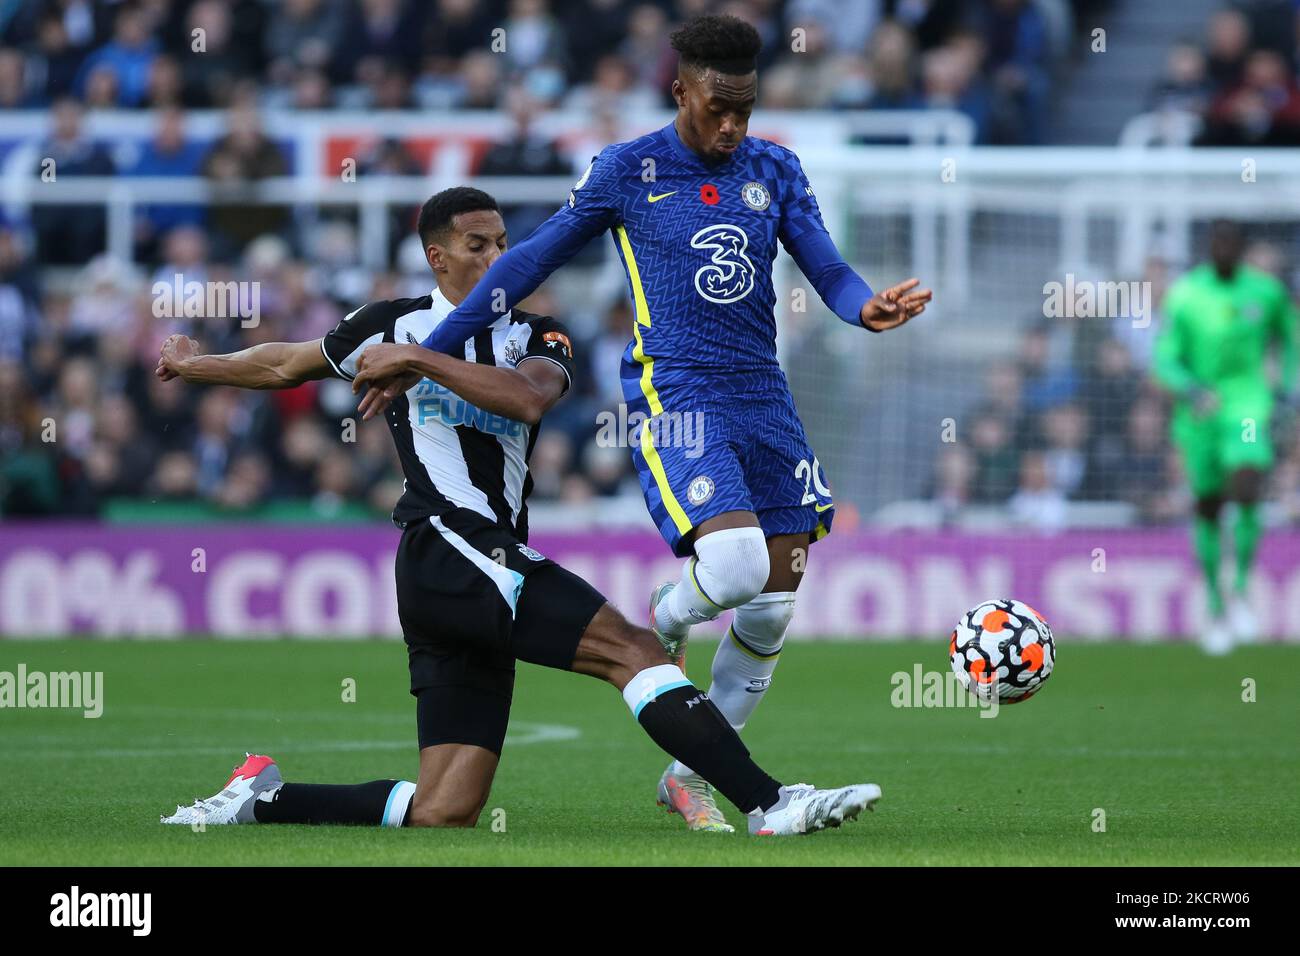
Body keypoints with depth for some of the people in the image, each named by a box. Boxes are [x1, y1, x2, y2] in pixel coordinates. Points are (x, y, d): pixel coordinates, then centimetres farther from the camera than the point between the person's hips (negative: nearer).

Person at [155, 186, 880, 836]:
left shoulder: (537, 338, 18)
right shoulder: (394, 323, 11)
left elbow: (530, 399, -7)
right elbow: (284, 366, 28)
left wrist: (419, 359, -12)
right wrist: (193, 365, 42)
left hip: (481, 580, 5)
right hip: (450, 551, -5)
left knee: (445, 814, 0)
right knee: (633, 650, -20)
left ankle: (264, 800, 13)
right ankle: (770, 804, -28)